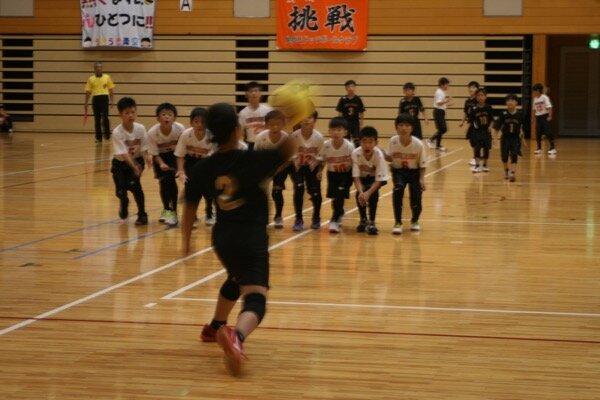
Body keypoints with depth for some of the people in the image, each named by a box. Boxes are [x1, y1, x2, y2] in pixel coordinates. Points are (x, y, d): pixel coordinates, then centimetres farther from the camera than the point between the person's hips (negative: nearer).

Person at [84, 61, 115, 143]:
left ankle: (107, 136, -2)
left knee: (105, 117, -13)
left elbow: (111, 90, 7)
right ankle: (98, 138, 11)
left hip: (104, 98, -2)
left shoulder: (107, 77, 5)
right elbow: (88, 92, 8)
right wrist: (86, 104, 4)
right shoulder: (91, 79, 7)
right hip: (95, 99, 2)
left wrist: (111, 101, -2)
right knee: (97, 119, 4)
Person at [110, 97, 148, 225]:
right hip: (120, 163, -1)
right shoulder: (117, 132, -24)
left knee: (134, 184, -22)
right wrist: (134, 167, -39)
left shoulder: (140, 129, -17)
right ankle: (124, 202, 30)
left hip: (137, 161, 1)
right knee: (120, 191, -10)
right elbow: (123, 154, -28)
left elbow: (143, 150, -9)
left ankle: (142, 215, -6)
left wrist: (139, 166, -23)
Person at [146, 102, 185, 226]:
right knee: (163, 181, -3)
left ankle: (173, 212, -8)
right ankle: (166, 209, 21)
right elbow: (155, 154, -17)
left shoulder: (180, 129, -30)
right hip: (160, 157, 1)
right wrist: (161, 163, -34)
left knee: (171, 180, -17)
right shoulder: (152, 133, -29)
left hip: (174, 155, -1)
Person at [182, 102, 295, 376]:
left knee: (236, 279, 36)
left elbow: (190, 208, 6)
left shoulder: (202, 169, -1)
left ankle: (215, 328, 52)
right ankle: (237, 337, -45)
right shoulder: (252, 161, -13)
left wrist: (186, 241, 18)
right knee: (255, 297, -14)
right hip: (251, 238, -6)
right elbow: (287, 151, -5)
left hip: (222, 237, 6)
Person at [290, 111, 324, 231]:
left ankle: (316, 218, 22)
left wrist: (320, 171, -13)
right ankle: (298, 220, -5)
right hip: (297, 166, -1)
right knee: (299, 188, -20)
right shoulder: (294, 135, -21)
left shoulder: (319, 137, -18)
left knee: (315, 192, -7)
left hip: (312, 167, 1)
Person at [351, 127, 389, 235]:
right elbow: (356, 176, -27)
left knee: (373, 192, -29)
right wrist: (361, 192, -43)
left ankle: (371, 222, -16)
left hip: (375, 178, -2)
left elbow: (379, 180, -30)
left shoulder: (379, 155, -33)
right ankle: (363, 220, 2)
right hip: (362, 178, 2)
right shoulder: (356, 153, -30)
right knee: (360, 194, -23)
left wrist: (368, 192, -44)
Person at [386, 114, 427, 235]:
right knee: (397, 190, -27)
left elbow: (422, 164, -8)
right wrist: (383, 155, -20)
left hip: (414, 172, 0)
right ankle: (398, 223, -13)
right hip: (399, 171, 0)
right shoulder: (393, 141, -15)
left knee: (416, 197, -11)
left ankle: (415, 221, 25)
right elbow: (390, 158, 0)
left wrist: (422, 179, -18)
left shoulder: (418, 144, -19)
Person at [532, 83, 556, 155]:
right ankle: (539, 148, 16)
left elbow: (549, 107, -13)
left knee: (548, 132, -10)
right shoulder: (535, 99, 10)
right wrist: (534, 118, 12)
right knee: (538, 133, 5)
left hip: (545, 116, -6)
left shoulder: (544, 97, -10)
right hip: (538, 117, 6)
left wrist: (550, 116, -19)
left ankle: (553, 148, -4)